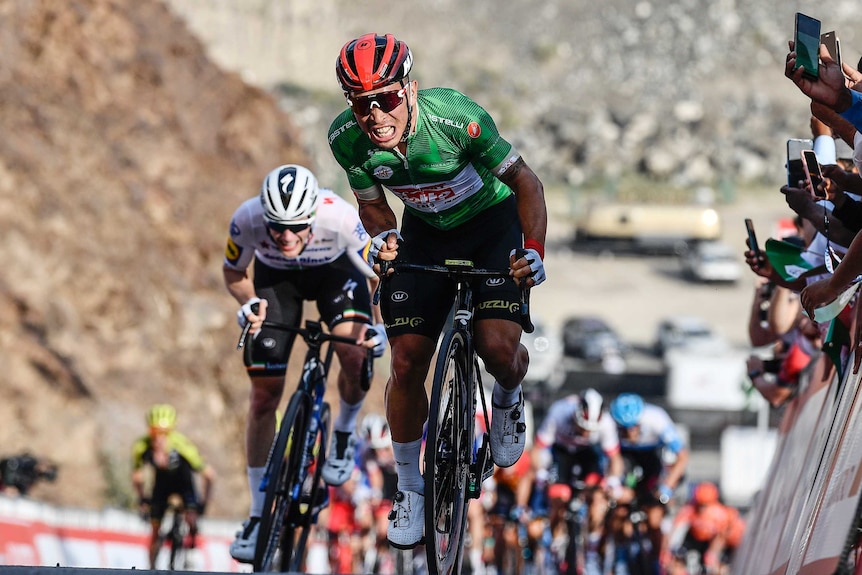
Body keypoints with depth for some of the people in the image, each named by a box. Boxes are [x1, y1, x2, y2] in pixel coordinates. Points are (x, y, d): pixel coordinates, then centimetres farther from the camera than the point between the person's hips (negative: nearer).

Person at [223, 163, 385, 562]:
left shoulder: (339, 217, -38)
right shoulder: (247, 219, -35)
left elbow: (380, 275, -22)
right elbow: (233, 273, -13)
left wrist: (378, 324, -35)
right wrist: (249, 302, -32)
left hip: (335, 269, -1)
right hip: (275, 276, 1)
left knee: (355, 355, -26)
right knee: (265, 393, -3)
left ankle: (344, 432, 8)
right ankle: (259, 513, 8)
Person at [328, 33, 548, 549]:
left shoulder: (456, 117, -33)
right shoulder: (348, 138, -22)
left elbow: (525, 181, -20)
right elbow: (372, 202, -2)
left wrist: (534, 252, -30)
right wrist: (385, 236, -24)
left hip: (492, 222, -3)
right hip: (425, 234, 3)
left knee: (498, 348, -21)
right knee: (407, 365, -6)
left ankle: (508, 397, 17)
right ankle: (410, 488, 12)